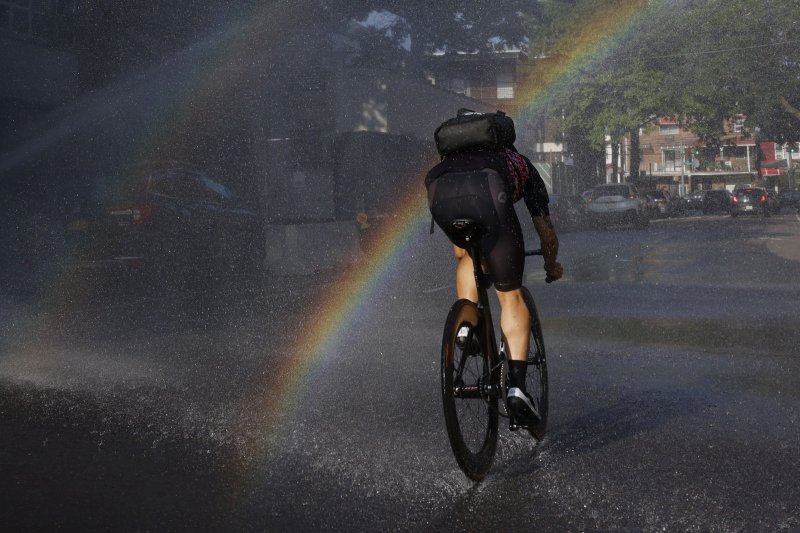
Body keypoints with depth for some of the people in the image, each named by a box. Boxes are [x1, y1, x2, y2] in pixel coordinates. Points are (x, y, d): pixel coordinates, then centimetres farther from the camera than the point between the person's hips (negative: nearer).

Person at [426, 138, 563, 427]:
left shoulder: (454, 153, 46)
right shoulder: (522, 165, 40)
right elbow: (546, 232, 44)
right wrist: (552, 265, 61)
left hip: (439, 190, 3)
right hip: (487, 191, -2)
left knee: (468, 254, 35)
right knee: (510, 295, 10)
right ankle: (517, 387, 0)